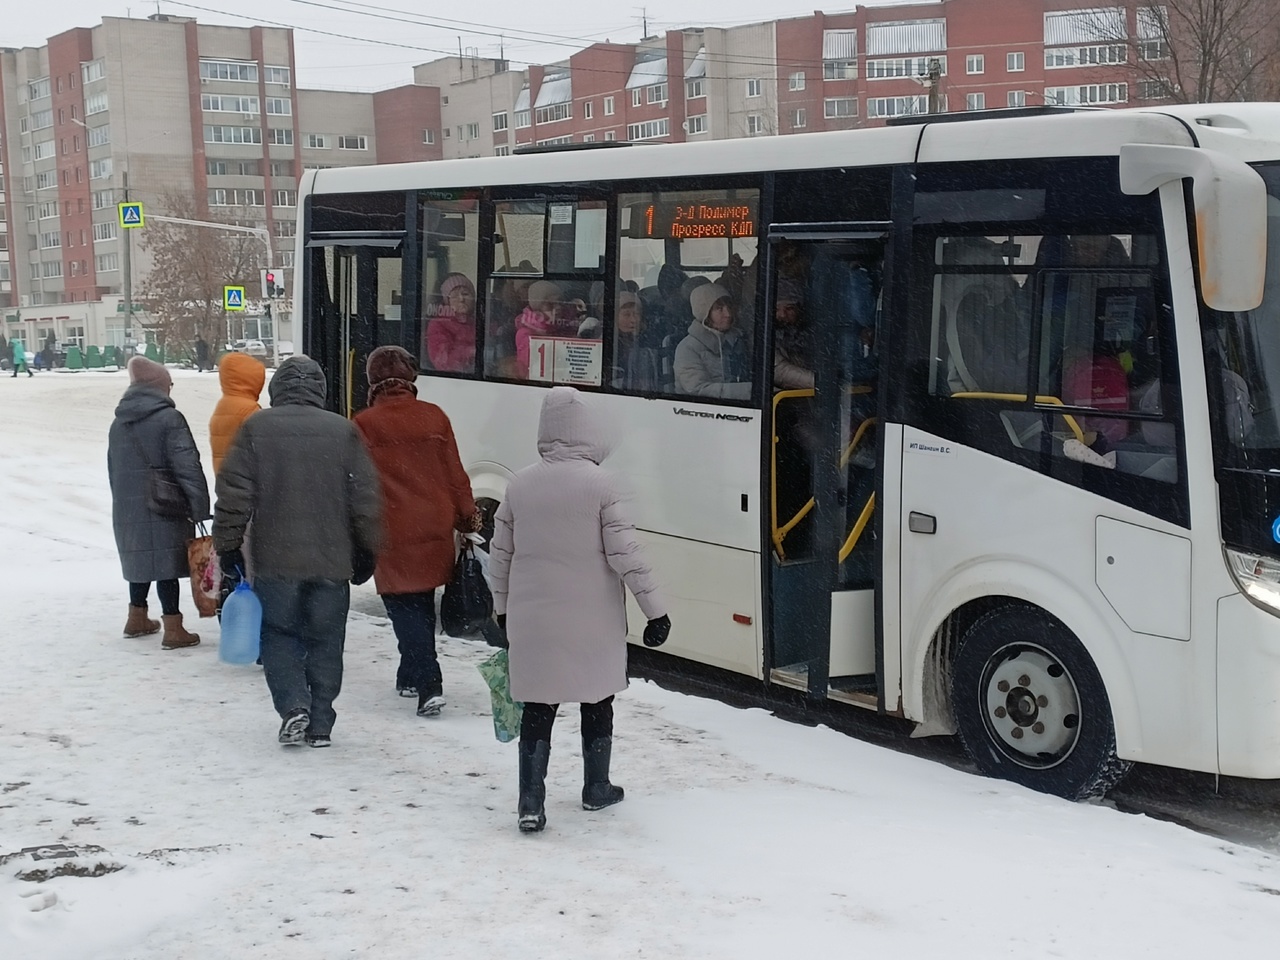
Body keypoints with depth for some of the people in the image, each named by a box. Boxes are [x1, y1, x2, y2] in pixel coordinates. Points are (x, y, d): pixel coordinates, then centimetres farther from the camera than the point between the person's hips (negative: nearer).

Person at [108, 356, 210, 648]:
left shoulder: (118, 424, 11)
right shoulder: (169, 418, -13)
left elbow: (113, 470, 19)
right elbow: (188, 467, -18)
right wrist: (200, 508, -16)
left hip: (127, 512, 7)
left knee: (141, 560, 21)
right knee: (166, 564, -3)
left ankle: (137, 619, 32)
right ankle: (173, 629, -2)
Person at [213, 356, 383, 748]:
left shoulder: (256, 428, -3)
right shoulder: (343, 431, 0)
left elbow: (234, 495, -4)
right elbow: (366, 499, 1)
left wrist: (227, 546, 7)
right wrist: (366, 552, 11)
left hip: (275, 558, -1)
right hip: (331, 561, 1)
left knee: (279, 634, 13)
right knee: (325, 641, 10)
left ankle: (293, 706, -5)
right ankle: (320, 724, 12)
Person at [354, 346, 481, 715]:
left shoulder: (364, 424, -8)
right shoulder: (434, 417, 1)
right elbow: (455, 475, 5)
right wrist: (467, 517, 16)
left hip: (393, 533, -4)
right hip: (434, 528, 4)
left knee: (405, 607, 1)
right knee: (422, 603, 19)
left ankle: (429, 685, -12)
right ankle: (411, 677, 30)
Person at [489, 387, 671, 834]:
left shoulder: (520, 484, -1)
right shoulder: (599, 483, -12)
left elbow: (500, 554, 7)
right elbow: (624, 553, -12)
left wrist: (503, 609, 20)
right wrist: (654, 609, -5)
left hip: (532, 617, 2)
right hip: (592, 618, -2)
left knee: (538, 705, 7)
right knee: (597, 698, 16)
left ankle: (531, 803, 0)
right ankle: (596, 788, 30)